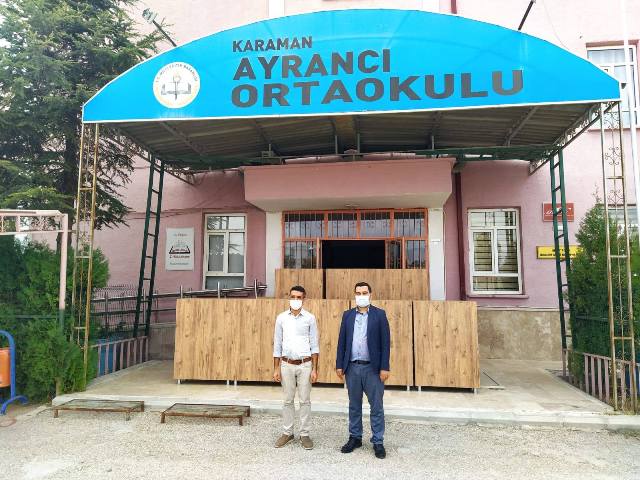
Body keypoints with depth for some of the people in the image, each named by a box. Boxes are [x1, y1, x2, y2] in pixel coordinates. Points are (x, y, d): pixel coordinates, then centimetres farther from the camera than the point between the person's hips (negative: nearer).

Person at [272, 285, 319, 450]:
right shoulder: (281, 318, 1)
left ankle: (304, 434, 18)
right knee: (288, 401, 11)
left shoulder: (310, 318, -3)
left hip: (305, 364, -1)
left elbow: (314, 345, -1)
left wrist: (314, 369, -5)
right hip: (287, 365, 1)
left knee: (305, 401, 6)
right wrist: (276, 369, 2)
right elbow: (277, 345, 4)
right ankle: (287, 432, 23)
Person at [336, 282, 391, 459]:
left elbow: (385, 342, -5)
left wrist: (384, 368, -9)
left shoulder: (379, 314, -3)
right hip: (352, 367, 3)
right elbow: (342, 341, 7)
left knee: (376, 406, 5)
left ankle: (378, 442, 17)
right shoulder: (348, 315, 6)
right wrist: (339, 365, 4)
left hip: (373, 368, -3)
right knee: (354, 406, 14)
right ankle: (355, 438, 27)